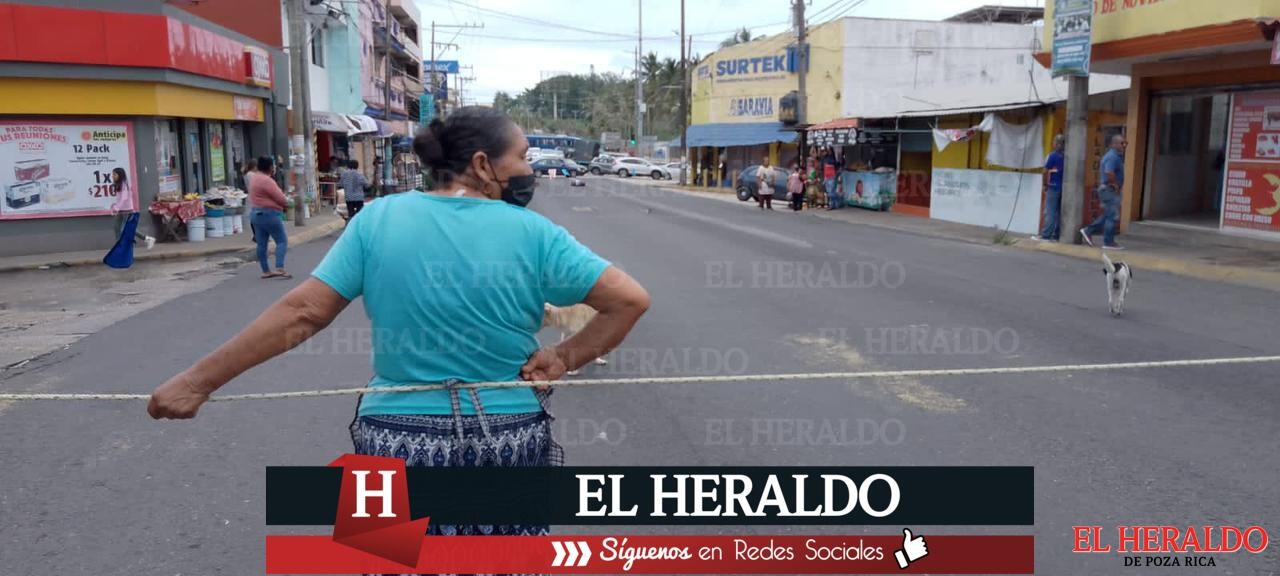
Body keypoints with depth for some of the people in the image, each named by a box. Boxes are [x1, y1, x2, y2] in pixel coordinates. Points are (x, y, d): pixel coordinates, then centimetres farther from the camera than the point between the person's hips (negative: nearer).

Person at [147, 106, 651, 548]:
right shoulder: (533, 234, -7)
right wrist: (564, 358, -4)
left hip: (399, 442, 1)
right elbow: (631, 299, -9)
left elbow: (302, 313, -6)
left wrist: (198, 380, 1)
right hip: (510, 442, 0)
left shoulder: (379, 219, -5)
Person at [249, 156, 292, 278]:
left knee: (261, 243, 9)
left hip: (256, 213, 10)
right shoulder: (267, 181, -17)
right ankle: (280, 268, -16)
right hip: (269, 214, -10)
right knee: (282, 241, -6)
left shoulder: (255, 179, 14)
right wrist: (286, 202, 4)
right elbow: (281, 199, -18)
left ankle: (266, 271, 13)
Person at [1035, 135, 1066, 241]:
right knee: (1058, 212, 8)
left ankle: (1045, 235, -6)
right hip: (1063, 188, 5)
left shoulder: (1052, 155, -9)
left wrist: (1045, 185, 1)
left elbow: (1046, 171, -10)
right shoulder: (1066, 157, 4)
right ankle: (1055, 235, 9)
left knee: (1050, 212, -5)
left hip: (1053, 187, -5)